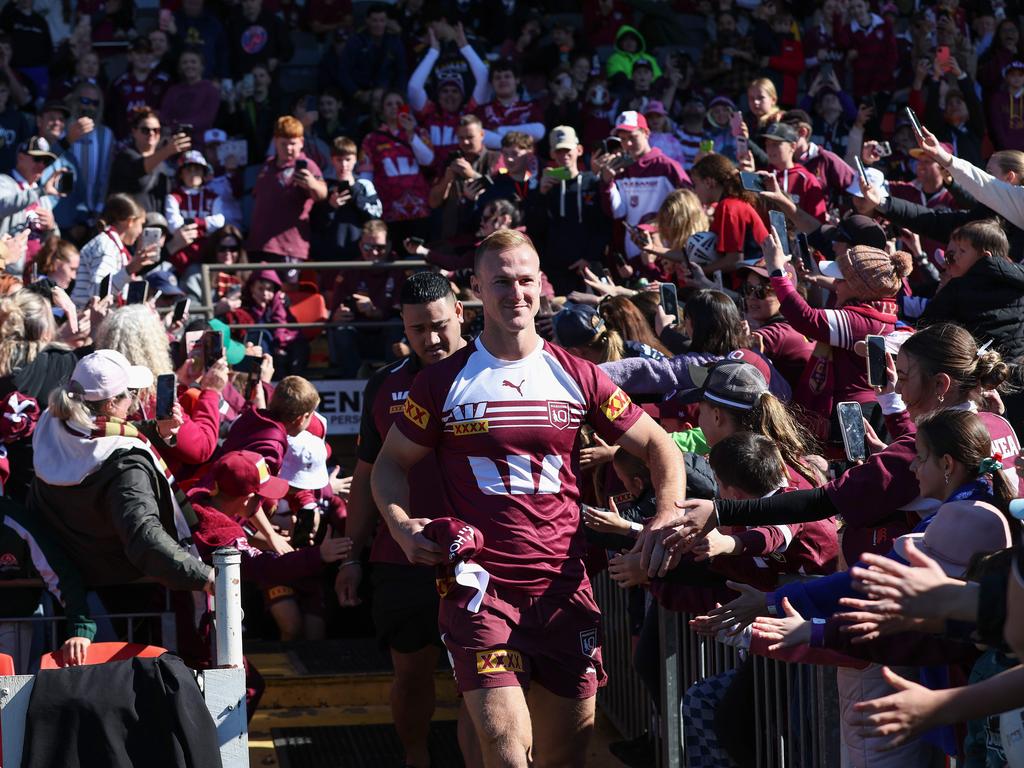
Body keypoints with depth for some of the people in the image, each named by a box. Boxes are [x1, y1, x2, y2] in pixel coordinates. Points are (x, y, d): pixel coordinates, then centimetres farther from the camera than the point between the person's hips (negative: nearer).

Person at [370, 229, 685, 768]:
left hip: (564, 588, 3)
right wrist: (401, 524, -9)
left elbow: (659, 447, 11)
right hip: (479, 587, -2)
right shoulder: (443, 382, 2)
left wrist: (665, 522, -6)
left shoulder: (576, 378, 6)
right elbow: (391, 464, 10)